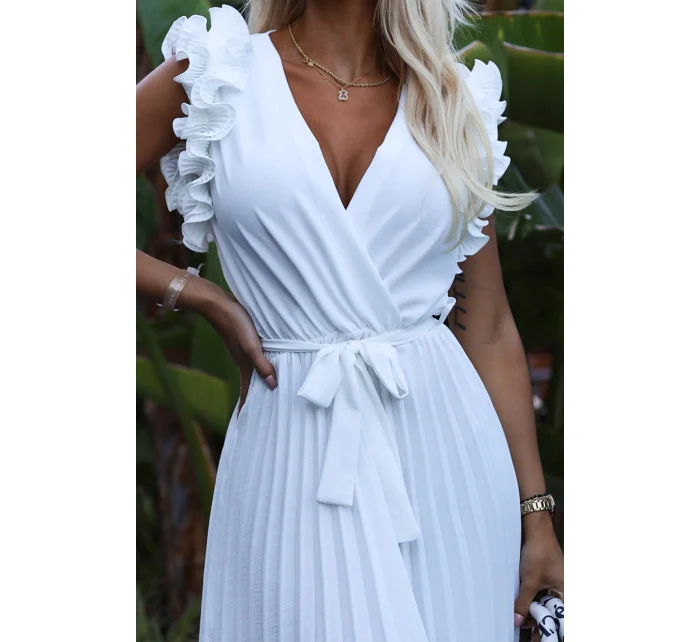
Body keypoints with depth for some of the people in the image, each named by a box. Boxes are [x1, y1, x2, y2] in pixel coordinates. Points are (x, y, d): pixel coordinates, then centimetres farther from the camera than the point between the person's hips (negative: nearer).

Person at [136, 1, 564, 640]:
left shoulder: (457, 102, 8)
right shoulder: (216, 74, 2)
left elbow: (490, 331, 8)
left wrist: (537, 520, 6)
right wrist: (203, 296, -2)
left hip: (444, 446, 2)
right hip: (292, 454, -2)